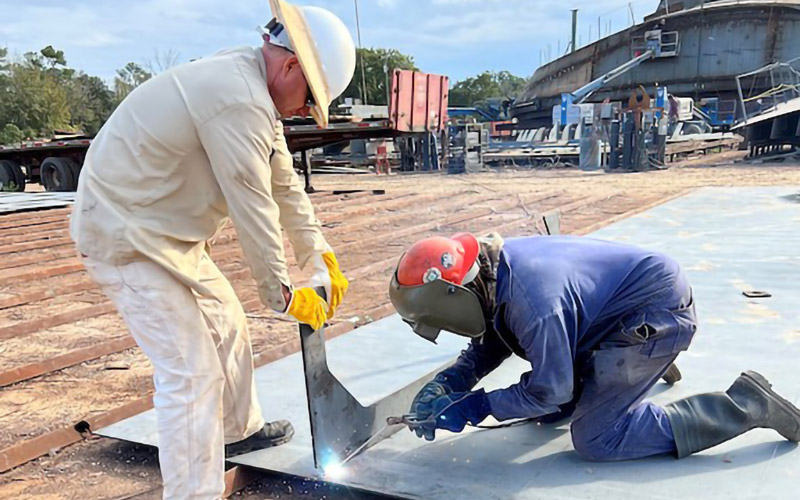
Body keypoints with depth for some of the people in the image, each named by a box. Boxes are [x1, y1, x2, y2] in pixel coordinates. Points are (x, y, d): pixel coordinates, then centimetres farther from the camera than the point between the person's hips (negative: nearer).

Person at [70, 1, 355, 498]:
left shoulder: (255, 91, 6)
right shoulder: (239, 101, -27)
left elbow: (285, 186, 10)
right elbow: (254, 210, -24)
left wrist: (321, 256, 9)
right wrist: (285, 294, -12)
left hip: (168, 232, 10)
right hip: (127, 237, -10)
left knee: (228, 327, 20)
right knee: (191, 372, -10)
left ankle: (240, 430, 42)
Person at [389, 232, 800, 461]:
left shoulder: (533, 302, -35)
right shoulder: (489, 269, -8)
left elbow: (549, 392, -22)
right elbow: (489, 346, 5)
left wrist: (476, 407, -17)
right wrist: (445, 385, -9)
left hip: (658, 312, -9)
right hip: (622, 304, 9)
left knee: (594, 439, -10)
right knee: (547, 411, 13)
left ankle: (748, 406, -3)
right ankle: (647, 363, 32)